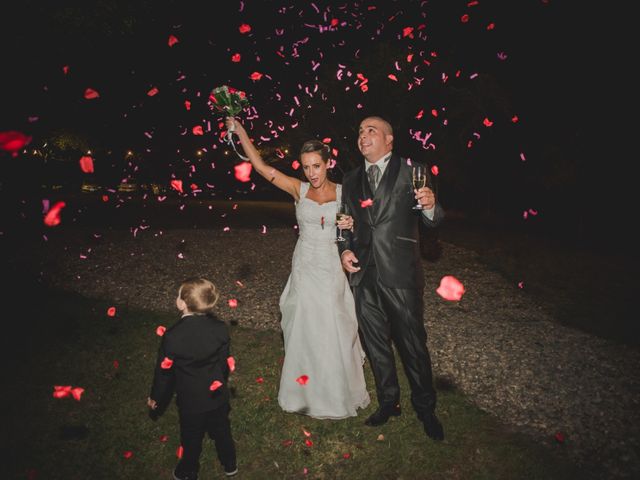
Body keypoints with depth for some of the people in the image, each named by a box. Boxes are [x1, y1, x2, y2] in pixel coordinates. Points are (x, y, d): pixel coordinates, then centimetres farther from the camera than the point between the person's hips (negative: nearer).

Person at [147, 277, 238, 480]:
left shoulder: (172, 336, -30)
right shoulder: (220, 329, -21)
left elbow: (164, 371, -15)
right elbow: (225, 362, -6)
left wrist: (156, 397, 4)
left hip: (190, 401, -2)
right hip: (217, 395, 2)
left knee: (191, 438, 24)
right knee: (222, 431, 27)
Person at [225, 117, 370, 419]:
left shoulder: (343, 193, -1)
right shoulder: (298, 189, -1)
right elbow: (260, 166, -7)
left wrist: (351, 226, -15)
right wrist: (239, 130, -12)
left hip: (332, 271, -1)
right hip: (304, 269, 1)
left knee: (334, 334, 7)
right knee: (303, 333, 9)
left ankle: (339, 394, 30)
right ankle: (308, 394, 29)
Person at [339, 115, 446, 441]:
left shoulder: (411, 172, -1)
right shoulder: (351, 179, 12)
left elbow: (430, 221, -5)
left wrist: (430, 206, -27)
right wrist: (344, 250, 0)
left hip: (400, 273, -4)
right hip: (363, 274, 5)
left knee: (413, 344, 6)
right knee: (375, 344, 16)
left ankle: (425, 409, 29)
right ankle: (388, 403, 36)